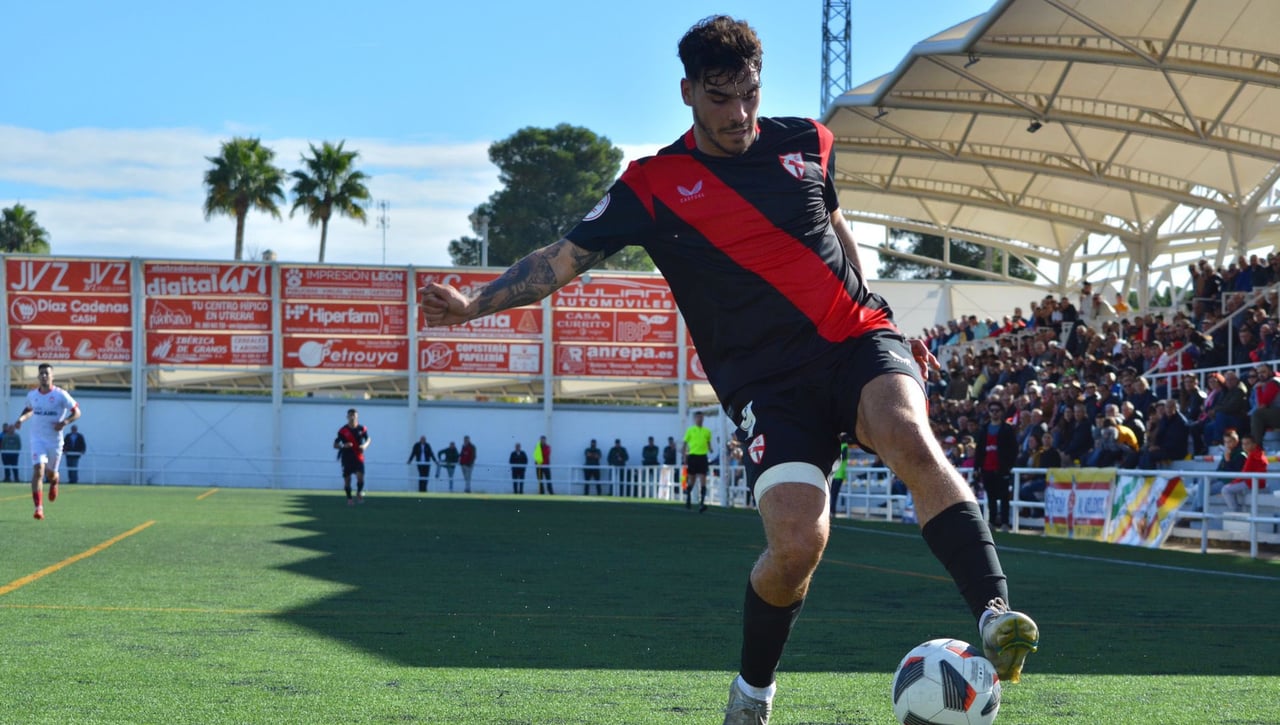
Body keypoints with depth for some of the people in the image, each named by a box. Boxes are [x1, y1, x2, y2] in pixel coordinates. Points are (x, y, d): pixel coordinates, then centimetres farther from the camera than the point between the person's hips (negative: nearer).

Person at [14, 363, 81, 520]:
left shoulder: (61, 395, -10)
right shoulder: (32, 394, 2)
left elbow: (76, 412, -4)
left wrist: (65, 422, -22)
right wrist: (21, 419, 3)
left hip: (55, 440, -1)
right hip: (37, 438, 1)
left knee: (50, 473, 13)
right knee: (38, 470, -17)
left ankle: (54, 483, 53)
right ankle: (39, 507, -20)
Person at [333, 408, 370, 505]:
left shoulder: (362, 429, 0)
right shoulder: (343, 431, -4)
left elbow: (368, 439, 18)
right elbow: (335, 445, 0)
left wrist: (365, 445, -4)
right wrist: (343, 446, -20)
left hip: (358, 458, 0)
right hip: (347, 458, 0)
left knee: (360, 477, -15)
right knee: (347, 479, 3)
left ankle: (359, 493, 11)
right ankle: (349, 498, 20)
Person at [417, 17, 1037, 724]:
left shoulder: (806, 143, 11)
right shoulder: (653, 185, 2)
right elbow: (565, 256, 2)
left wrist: (890, 321, 28)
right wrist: (472, 304, -10)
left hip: (855, 336, 2)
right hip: (766, 380, -2)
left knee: (910, 437, -33)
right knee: (797, 540, -21)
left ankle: (995, 614, -40)